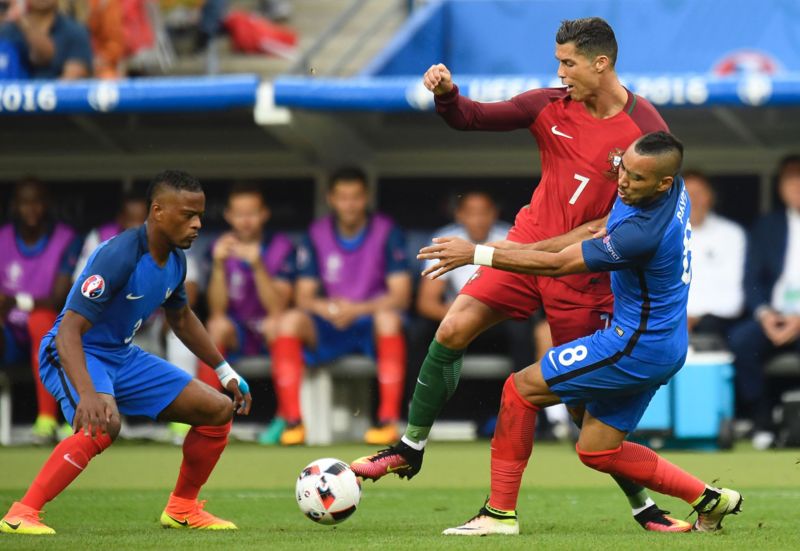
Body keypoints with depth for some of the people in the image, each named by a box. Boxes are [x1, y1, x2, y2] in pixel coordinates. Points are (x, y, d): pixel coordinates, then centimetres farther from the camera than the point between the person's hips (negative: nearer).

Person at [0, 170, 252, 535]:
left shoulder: (175, 260, 0)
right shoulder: (119, 256, -27)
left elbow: (181, 318, 22)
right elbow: (69, 329, -33)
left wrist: (225, 372, 23)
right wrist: (87, 394, -46)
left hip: (123, 356, 9)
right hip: (76, 354, -9)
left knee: (219, 410, 4)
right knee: (104, 424, -39)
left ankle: (182, 509, 21)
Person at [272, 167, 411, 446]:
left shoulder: (387, 233, -2)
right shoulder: (316, 235, 5)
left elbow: (401, 295, -8)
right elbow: (303, 297, 2)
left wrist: (358, 309, -25)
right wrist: (325, 308, -23)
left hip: (373, 326, -2)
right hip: (329, 329, 2)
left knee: (389, 317, -37)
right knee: (289, 321, -27)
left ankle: (388, 420, -35)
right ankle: (293, 421, -28)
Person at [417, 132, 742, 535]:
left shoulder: (643, 232, -30)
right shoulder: (674, 193, -1)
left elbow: (556, 264, -22)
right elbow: (602, 232, 15)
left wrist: (476, 253, -18)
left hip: (636, 347, -9)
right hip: (663, 347, 10)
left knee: (521, 388, -3)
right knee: (597, 451, 16)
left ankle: (500, 514, 0)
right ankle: (707, 499, 19)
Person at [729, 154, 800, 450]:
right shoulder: (766, 227, 16)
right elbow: (752, 281, 11)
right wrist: (764, 313, -9)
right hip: (774, 318, 3)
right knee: (740, 339, -28)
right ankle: (761, 418, -17)